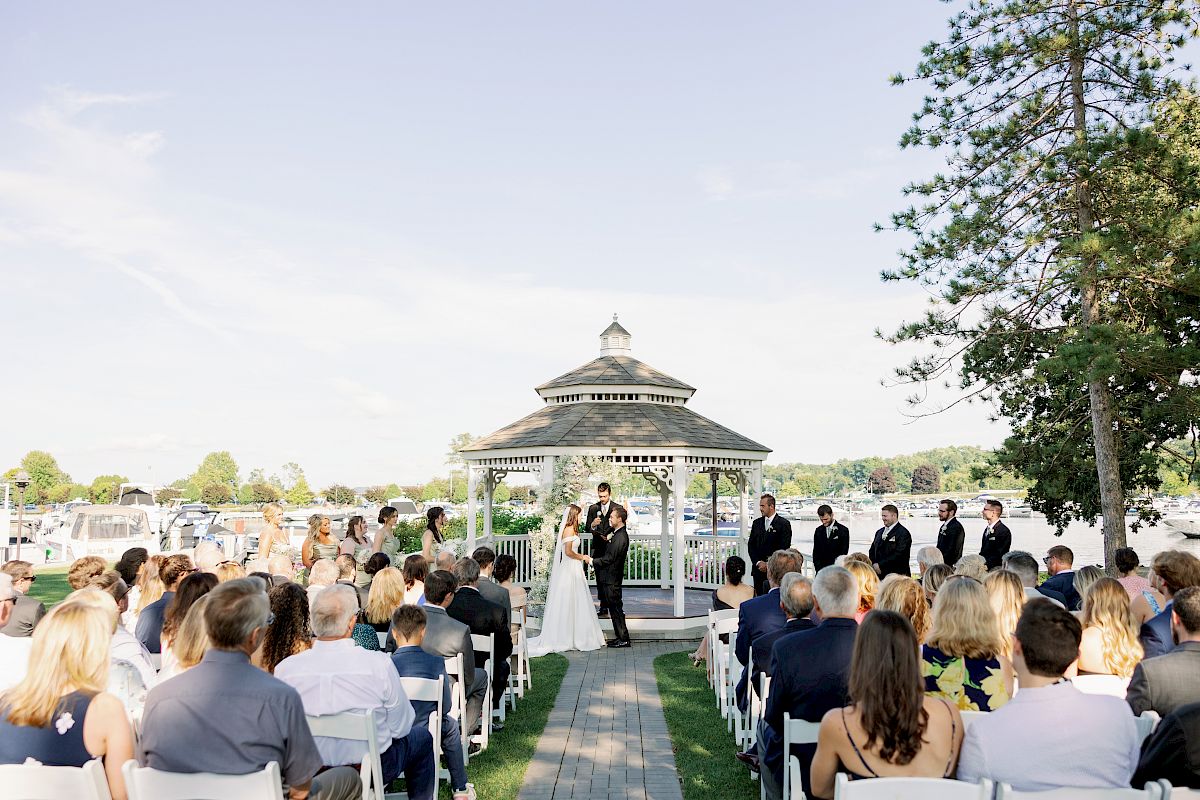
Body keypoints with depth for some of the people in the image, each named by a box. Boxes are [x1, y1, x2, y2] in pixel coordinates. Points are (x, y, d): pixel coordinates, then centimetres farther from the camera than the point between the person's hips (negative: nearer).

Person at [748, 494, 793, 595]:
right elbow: (750, 545, 11)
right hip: (758, 569, 5)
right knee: (759, 597, 3)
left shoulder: (784, 523, -3)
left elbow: (784, 547, -7)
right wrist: (758, 562, -3)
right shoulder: (757, 523, 13)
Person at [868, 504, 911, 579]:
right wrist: (874, 564, -3)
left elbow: (899, 555, -15)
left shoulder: (903, 533, -7)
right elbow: (872, 551, 18)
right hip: (879, 575, 6)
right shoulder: (879, 532, 18)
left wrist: (880, 565, -14)